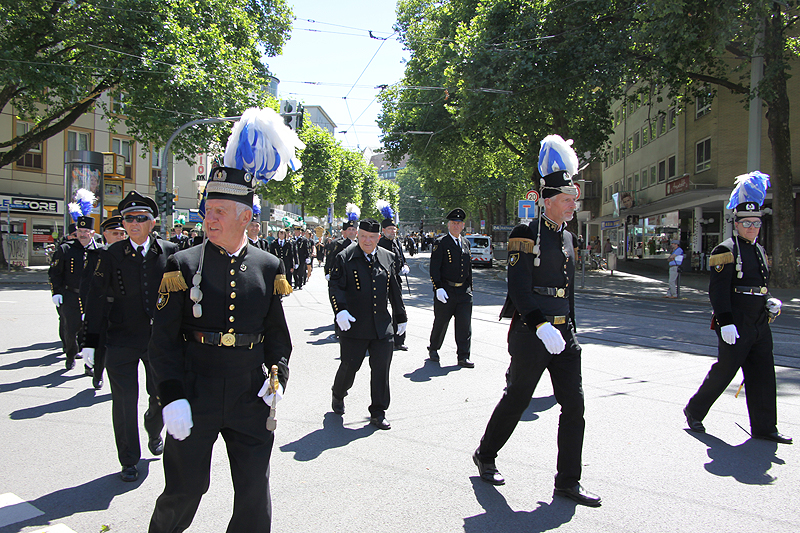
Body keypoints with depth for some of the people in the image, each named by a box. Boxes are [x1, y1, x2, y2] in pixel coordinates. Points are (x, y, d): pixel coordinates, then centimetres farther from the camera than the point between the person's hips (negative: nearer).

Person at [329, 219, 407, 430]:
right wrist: (340, 310, -24)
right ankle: (338, 395, 37)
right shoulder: (345, 258, -3)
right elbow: (335, 286, -8)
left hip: (382, 326, 3)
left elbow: (394, 291, 16)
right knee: (350, 366, 5)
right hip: (354, 325, -3)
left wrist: (400, 317, 20)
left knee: (381, 369, 4)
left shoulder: (388, 258, 10)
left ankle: (378, 413, 17)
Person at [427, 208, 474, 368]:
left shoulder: (465, 243, 13)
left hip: (463, 291, 5)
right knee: (441, 323, 7)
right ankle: (433, 349, 28)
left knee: (464, 324, 0)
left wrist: (469, 287, 18)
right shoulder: (440, 243, -5)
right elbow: (434, 268, -10)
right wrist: (438, 288, -18)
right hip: (446, 291, -4)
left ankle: (463, 357, 6)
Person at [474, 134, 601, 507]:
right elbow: (518, 289, -20)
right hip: (530, 334, -7)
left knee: (574, 404, 4)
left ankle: (567, 481, 16)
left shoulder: (566, 237, 13)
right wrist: (542, 327, -29)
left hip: (563, 334, 7)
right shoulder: (526, 235, -12)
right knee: (516, 401, 7)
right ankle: (485, 456, 30)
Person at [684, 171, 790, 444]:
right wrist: (726, 322, -23)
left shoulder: (759, 251, 16)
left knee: (763, 375, 8)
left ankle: (764, 427, 16)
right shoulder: (726, 250, -9)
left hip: (759, 326, 8)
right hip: (736, 327, -8)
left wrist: (770, 301, 5)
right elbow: (718, 290, -16)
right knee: (723, 372, 0)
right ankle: (694, 411, 17)